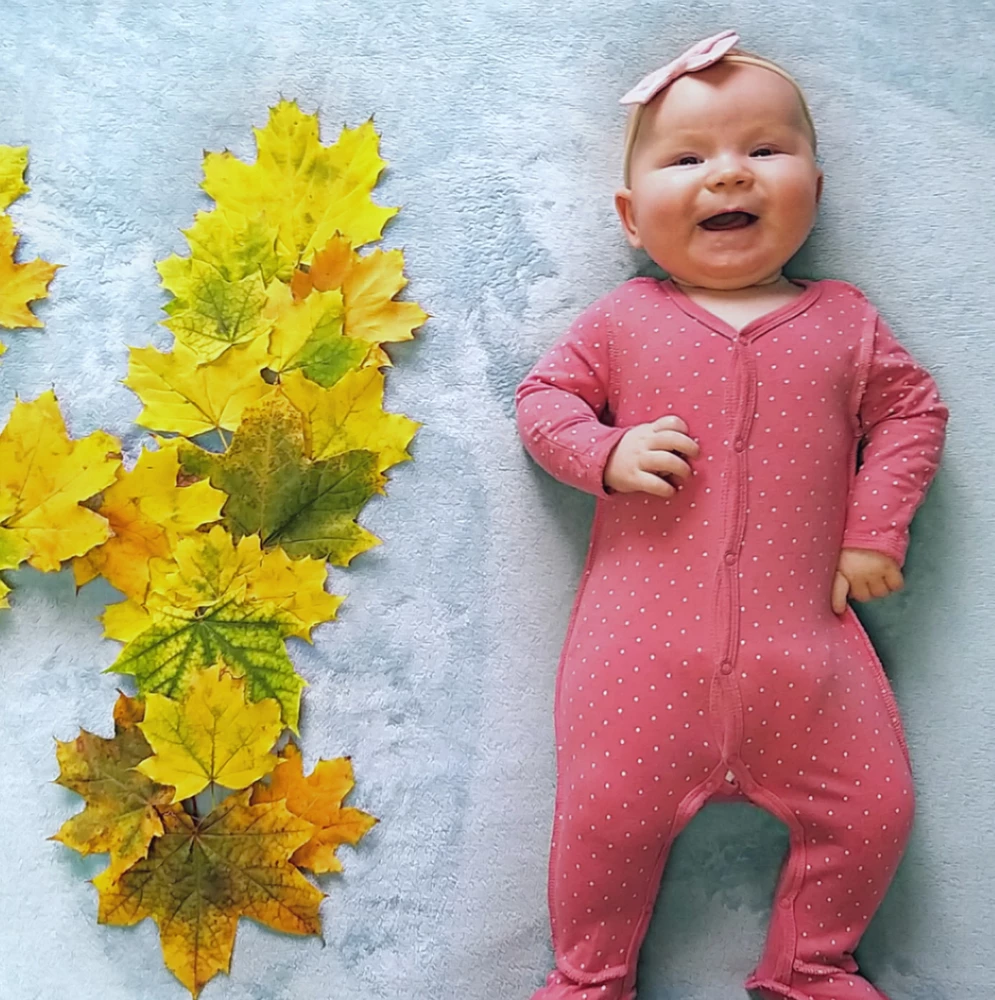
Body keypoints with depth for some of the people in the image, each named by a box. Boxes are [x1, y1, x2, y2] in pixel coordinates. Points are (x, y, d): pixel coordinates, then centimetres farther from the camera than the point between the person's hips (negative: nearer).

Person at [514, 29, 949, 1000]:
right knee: (606, 814, 0)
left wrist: (874, 526, 1)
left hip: (805, 642, 2)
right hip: (642, 645, -1)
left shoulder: (843, 319, 9)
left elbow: (911, 409, 13)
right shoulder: (622, 320, 5)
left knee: (873, 810, 6)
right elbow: (542, 397, 7)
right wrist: (607, 454, -13)